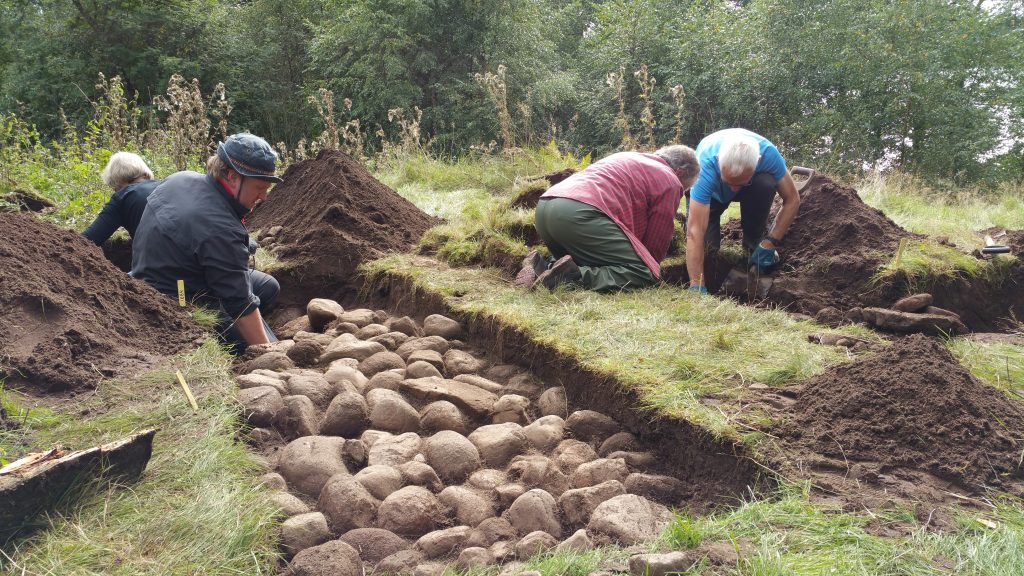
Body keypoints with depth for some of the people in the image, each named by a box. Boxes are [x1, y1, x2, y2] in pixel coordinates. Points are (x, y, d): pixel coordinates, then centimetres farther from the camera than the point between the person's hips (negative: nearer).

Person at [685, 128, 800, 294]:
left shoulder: (767, 153, -37)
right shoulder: (706, 165, -44)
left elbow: (792, 200, -24)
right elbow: (695, 231, -47)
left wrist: (769, 244, -32)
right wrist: (697, 286, -50)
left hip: (754, 186, 2)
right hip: (711, 192, -1)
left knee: (766, 184, -32)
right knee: (707, 243, -24)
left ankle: (754, 241, -8)